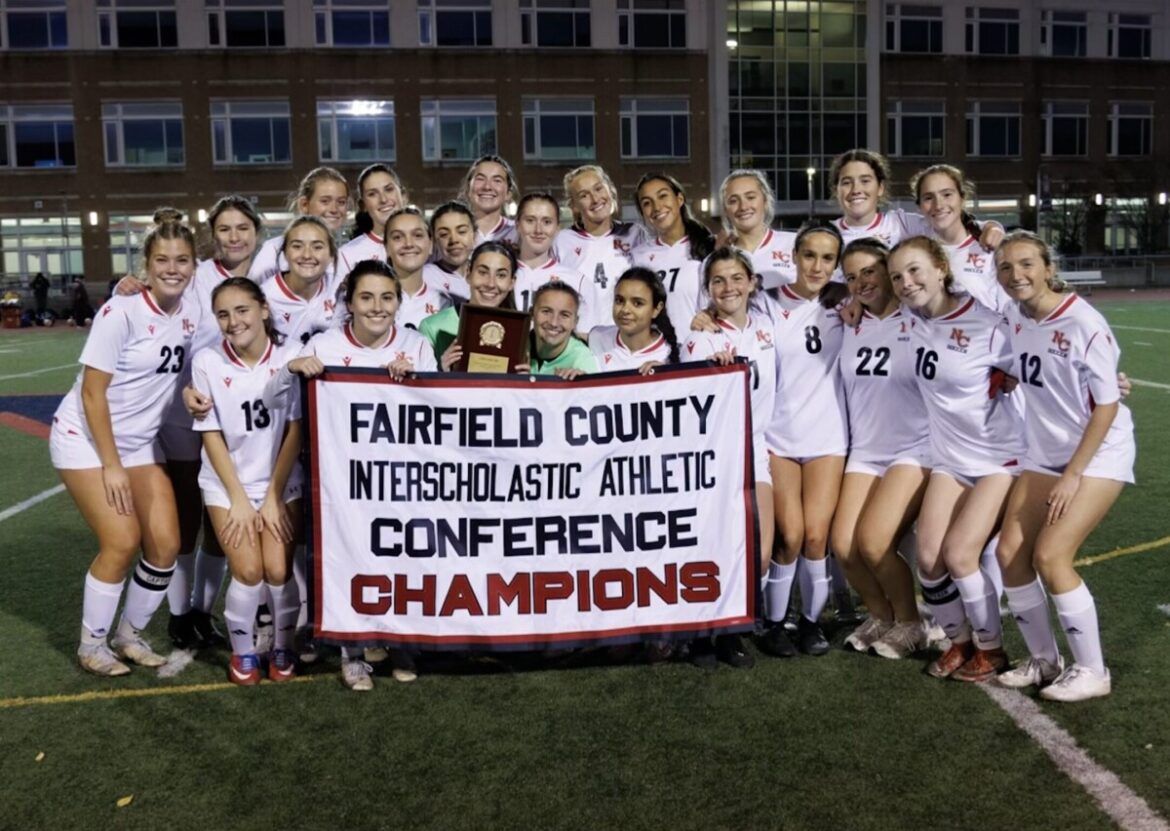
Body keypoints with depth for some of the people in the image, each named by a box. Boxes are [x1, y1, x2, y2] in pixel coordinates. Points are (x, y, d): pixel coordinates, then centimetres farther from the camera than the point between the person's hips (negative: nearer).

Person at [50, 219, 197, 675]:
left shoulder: (189, 314, -5)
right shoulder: (121, 312, -21)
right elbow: (92, 393, -18)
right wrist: (111, 466, -16)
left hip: (140, 442, 6)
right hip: (85, 437, -5)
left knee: (165, 542, -4)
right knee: (122, 541, -13)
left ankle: (130, 634, 18)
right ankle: (91, 644, 9)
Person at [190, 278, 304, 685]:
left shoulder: (290, 355, -12)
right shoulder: (207, 361, -12)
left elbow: (295, 430, -8)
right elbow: (211, 435, -6)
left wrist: (273, 496, -8)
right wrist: (238, 499, -8)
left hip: (282, 481, 0)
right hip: (227, 484, 0)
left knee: (278, 569, -10)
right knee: (248, 571, -12)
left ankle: (283, 647, 17)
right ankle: (242, 651, 14)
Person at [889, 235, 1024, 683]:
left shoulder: (987, 325, -18)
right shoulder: (911, 320, -3)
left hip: (1000, 457, -5)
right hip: (949, 457, 5)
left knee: (958, 556, -12)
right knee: (928, 557, -5)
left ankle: (991, 649, 12)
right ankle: (958, 641, 20)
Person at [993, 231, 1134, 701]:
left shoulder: (1083, 323, -19)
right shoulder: (1013, 318, -2)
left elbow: (1108, 406, -16)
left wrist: (1072, 475, -17)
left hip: (1098, 455, -6)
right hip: (1044, 456, 6)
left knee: (1050, 556, -15)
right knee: (1010, 552, -1)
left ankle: (1092, 672, 2)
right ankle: (1044, 660, 16)